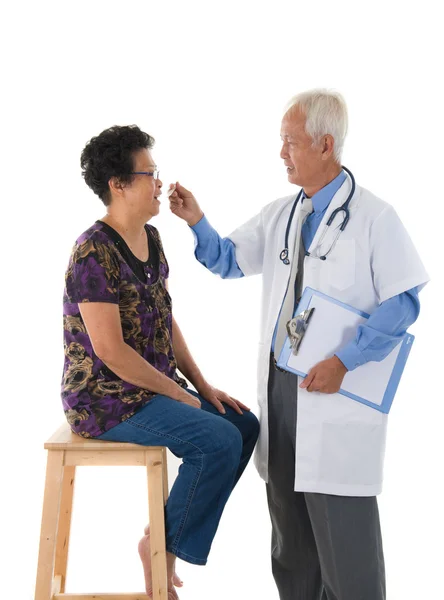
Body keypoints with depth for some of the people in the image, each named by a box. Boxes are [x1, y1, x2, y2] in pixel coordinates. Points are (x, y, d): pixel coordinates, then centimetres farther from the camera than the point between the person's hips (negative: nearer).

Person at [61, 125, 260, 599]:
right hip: (105, 398, -9)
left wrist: (203, 387, 5)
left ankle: (169, 532, 10)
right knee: (219, 441, -22)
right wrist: (177, 393, -15)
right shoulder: (94, 254, -20)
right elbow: (110, 350, -24)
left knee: (245, 426, 2)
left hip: (152, 387, 9)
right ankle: (163, 544, -1)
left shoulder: (150, 239, 8)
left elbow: (165, 321, 13)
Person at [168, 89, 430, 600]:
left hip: (334, 391, -6)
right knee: (288, 524, 16)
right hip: (279, 385, 7)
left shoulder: (373, 217, -9)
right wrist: (198, 223, 2)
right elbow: (228, 260, 19)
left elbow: (402, 303, -12)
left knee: (343, 533, -2)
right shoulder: (278, 215, 11)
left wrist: (344, 361, -18)